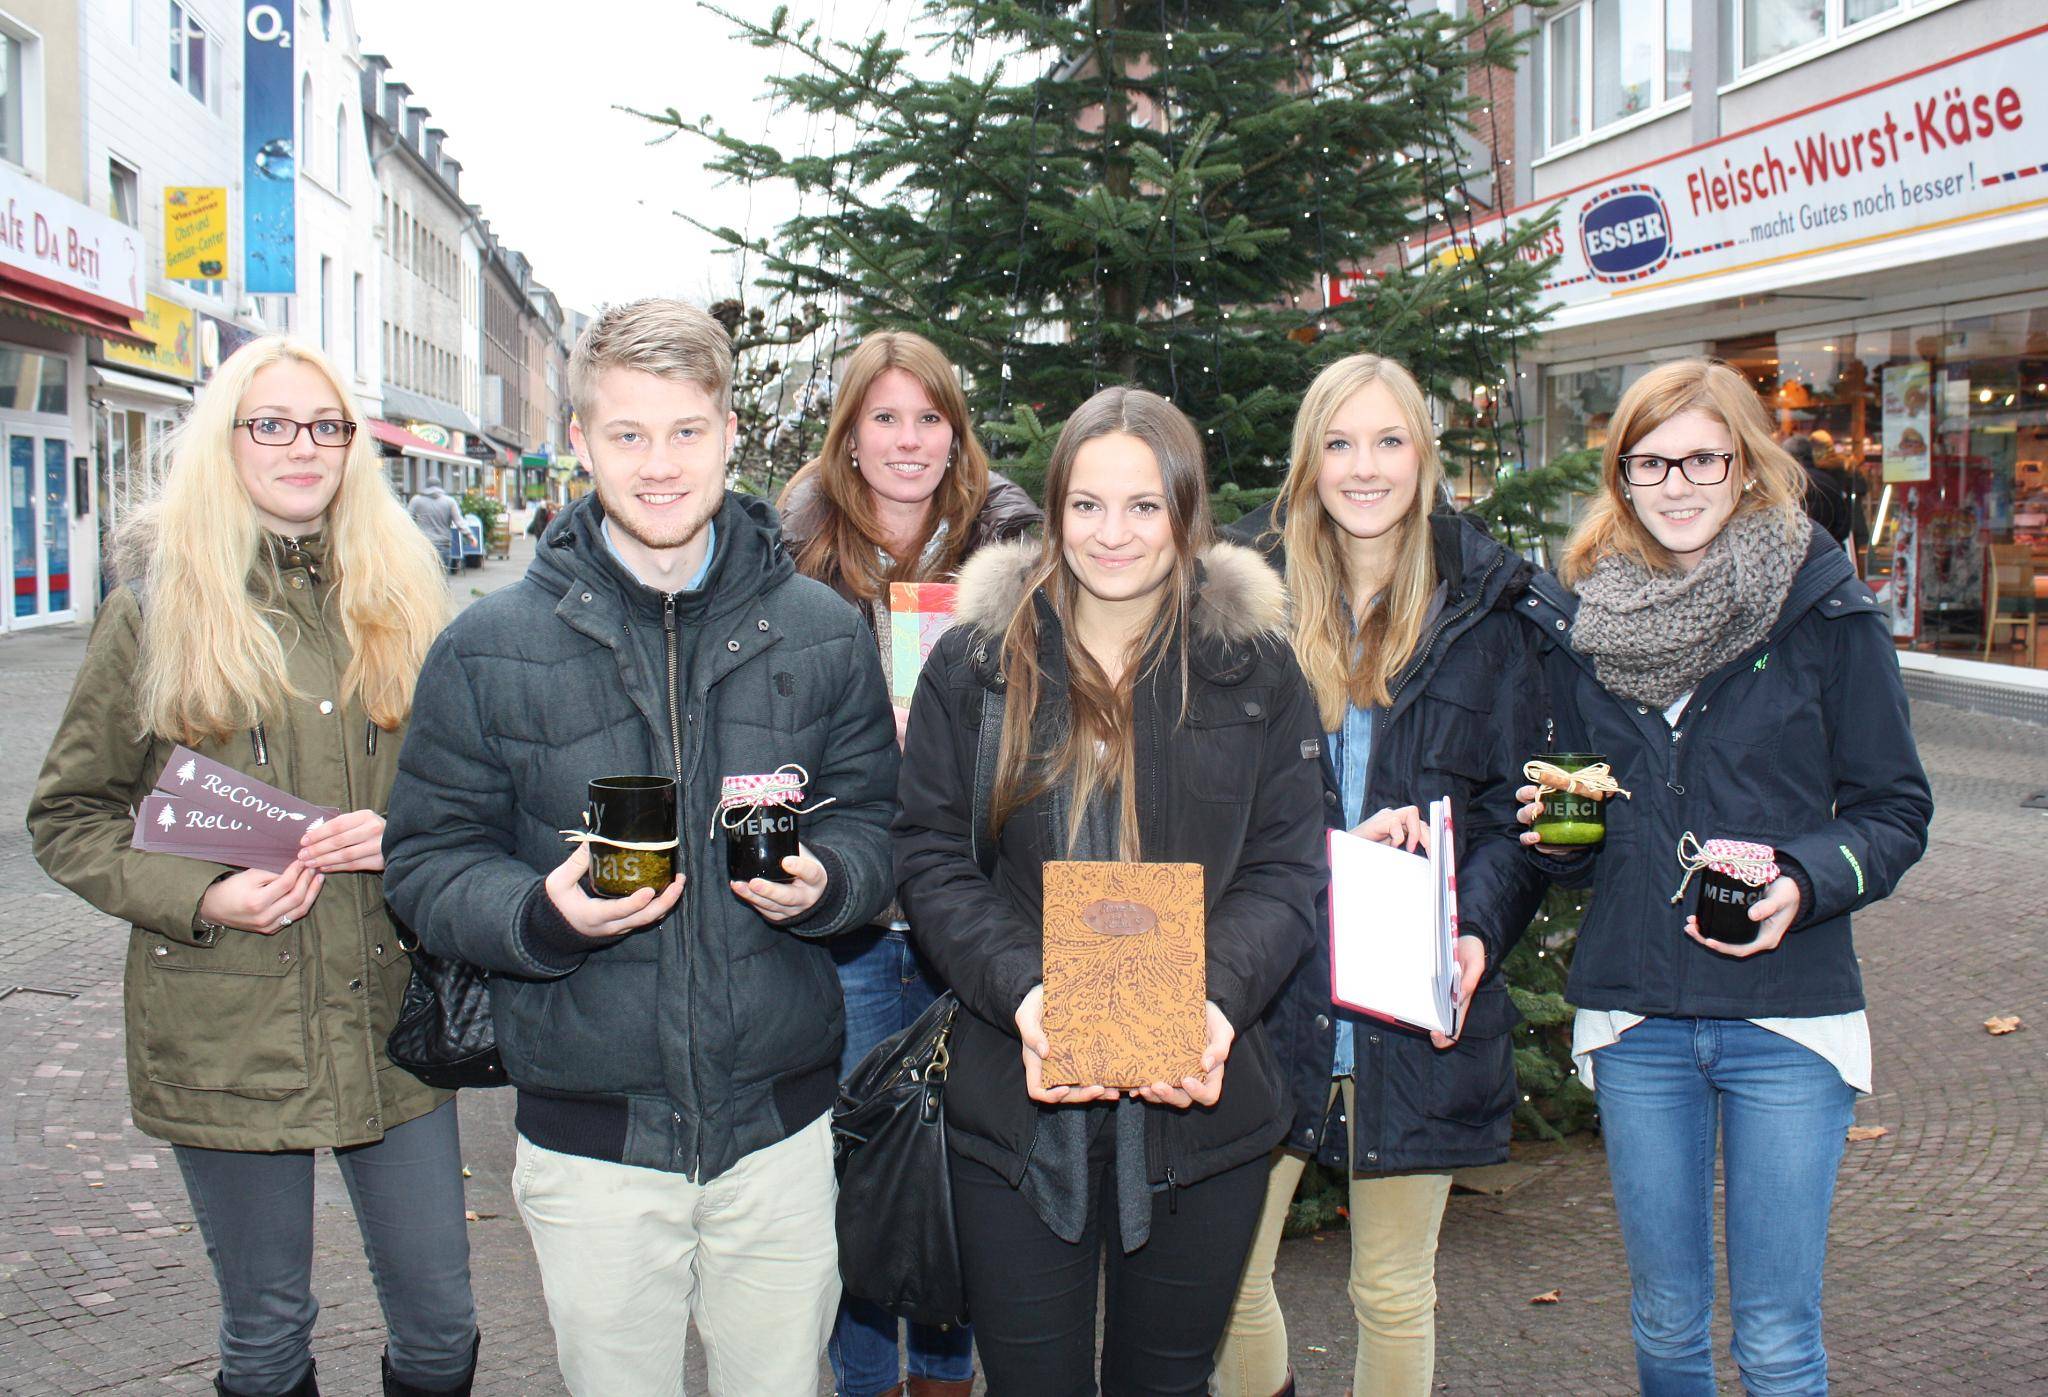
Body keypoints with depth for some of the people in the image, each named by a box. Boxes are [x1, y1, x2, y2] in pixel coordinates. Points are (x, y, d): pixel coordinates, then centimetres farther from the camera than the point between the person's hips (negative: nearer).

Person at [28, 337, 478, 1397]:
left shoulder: (400, 605, 6)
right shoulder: (156, 611, -1)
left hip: (390, 1019, 2)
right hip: (226, 1034, -2)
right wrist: (197, 898, -14)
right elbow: (68, 816, 2)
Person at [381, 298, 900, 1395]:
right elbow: (428, 862, -1)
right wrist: (541, 915, -21)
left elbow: (874, 819, 6)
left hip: (781, 1129, 1)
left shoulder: (821, 633, 2)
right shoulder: (491, 648, -3)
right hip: (591, 1136, -1)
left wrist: (823, 881, -16)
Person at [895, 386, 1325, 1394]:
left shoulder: (1256, 670, 2)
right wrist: (1020, 991, -18)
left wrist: (1219, 999, -18)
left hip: (1199, 1096, 1)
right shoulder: (977, 660, 1)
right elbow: (929, 856, -2)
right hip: (1017, 1101, 0)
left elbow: (1285, 872, 0)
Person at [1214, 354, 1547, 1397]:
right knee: (1222, 1282, 5)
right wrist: (1333, 846, -15)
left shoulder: (1483, 610, 4)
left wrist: (1480, 931, -14)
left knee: (1394, 1295, 13)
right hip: (1267, 1000, 0)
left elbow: (1516, 806, 4)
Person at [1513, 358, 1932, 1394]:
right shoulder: (1579, 619, 4)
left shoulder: (1826, 612, -5)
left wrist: (1806, 882, -19)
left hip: (1787, 1019, -2)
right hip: (1633, 1020, 3)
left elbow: (1895, 810, -1)